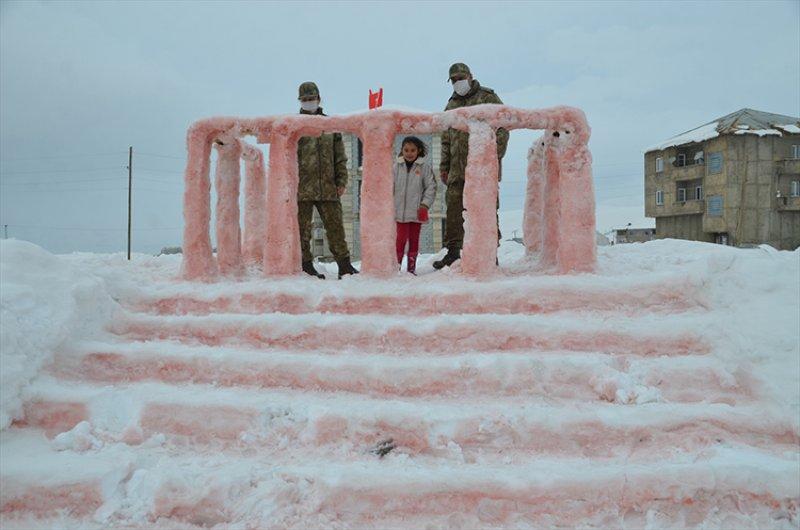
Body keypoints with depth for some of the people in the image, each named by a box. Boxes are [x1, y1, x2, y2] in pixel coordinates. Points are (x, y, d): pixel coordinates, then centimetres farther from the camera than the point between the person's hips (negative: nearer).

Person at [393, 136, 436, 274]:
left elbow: (431, 187, -1)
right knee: (401, 238, -2)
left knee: (414, 239, 8)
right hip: (400, 211, 0)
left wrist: (425, 205, -8)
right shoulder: (397, 167, 3)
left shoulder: (425, 167, -1)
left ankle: (411, 268, 17)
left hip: (417, 211, 0)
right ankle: (395, 266, 7)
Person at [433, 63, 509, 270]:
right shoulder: (451, 105, 21)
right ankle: (453, 251, 7)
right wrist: (444, 167, 16)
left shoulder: (488, 97, 5)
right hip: (458, 166, 5)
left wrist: (495, 155, -11)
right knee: (453, 206, 0)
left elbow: (502, 127, -1)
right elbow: (446, 139, 23)